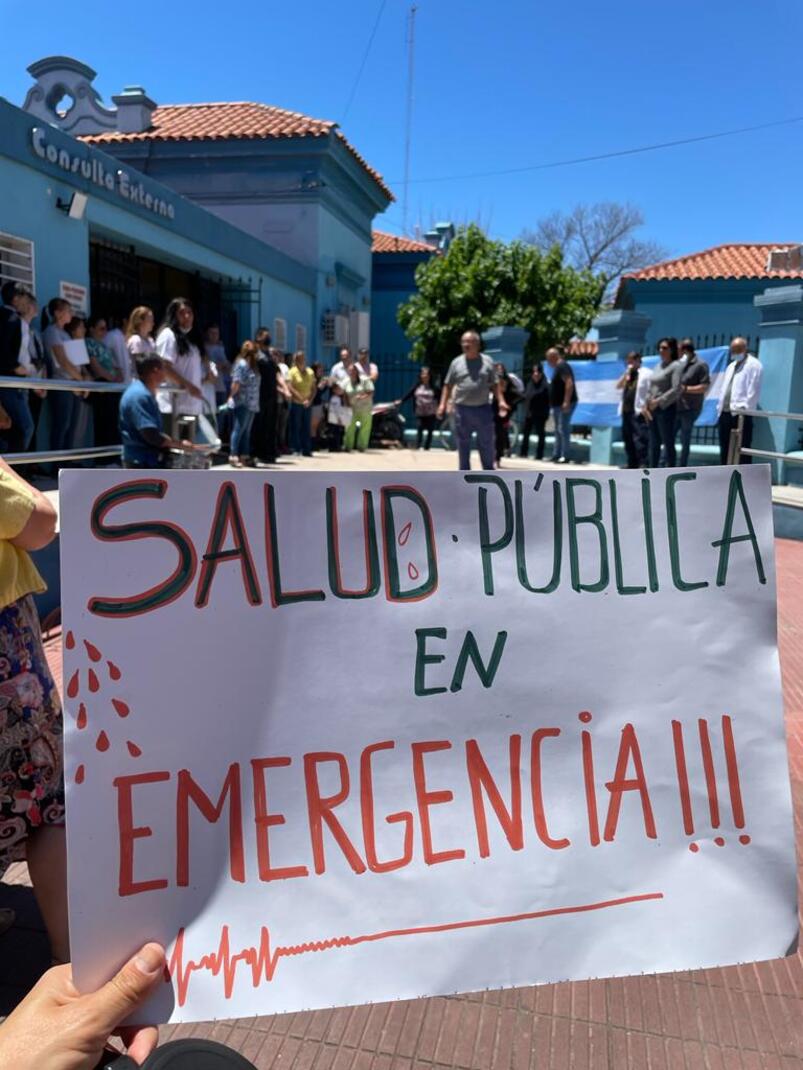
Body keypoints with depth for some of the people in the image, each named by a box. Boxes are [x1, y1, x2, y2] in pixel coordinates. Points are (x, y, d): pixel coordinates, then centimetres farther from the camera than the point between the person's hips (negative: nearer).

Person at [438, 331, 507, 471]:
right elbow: (448, 385, 8)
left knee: (486, 443, 6)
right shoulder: (456, 362, 6)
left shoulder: (487, 361, 5)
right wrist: (443, 404, -1)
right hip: (462, 409, 1)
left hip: (483, 409, -1)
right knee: (463, 444, 7)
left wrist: (500, 401, -5)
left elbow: (494, 384, 7)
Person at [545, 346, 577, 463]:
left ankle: (566, 456, -13)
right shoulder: (558, 367, 19)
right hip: (558, 404, 11)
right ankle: (557, 455, 17)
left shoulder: (562, 366, -13)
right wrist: (552, 404, 24)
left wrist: (566, 402, -28)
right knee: (558, 431, 13)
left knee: (563, 430, -12)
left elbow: (569, 384, -23)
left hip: (564, 404, -11)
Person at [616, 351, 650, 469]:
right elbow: (618, 386, 10)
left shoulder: (646, 373, -3)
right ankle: (632, 464, 17)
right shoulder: (627, 374, 21)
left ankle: (643, 465, -12)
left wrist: (646, 407, -16)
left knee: (639, 439, -13)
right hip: (626, 411, 8)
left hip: (639, 412, -8)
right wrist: (626, 374, 0)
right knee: (628, 439, 9)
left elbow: (652, 392, -8)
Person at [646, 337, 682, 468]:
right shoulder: (657, 366, 16)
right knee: (654, 443, 11)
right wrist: (646, 405, 4)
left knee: (668, 443, -4)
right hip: (652, 409, 7)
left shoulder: (676, 366, -6)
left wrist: (659, 401, -17)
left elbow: (676, 390, -16)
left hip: (666, 409, -7)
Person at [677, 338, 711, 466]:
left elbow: (705, 386, -14)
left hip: (690, 409, -6)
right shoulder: (681, 364, 12)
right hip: (676, 407, 6)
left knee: (685, 440, 2)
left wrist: (685, 389, -19)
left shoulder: (701, 365, -9)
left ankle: (682, 469, 11)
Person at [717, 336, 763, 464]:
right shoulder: (731, 366, 24)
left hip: (741, 413, -8)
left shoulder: (753, 364, -2)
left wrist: (745, 408, -17)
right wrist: (720, 406, 13)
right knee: (725, 448, 11)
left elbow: (754, 390, -10)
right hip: (725, 412, 8)